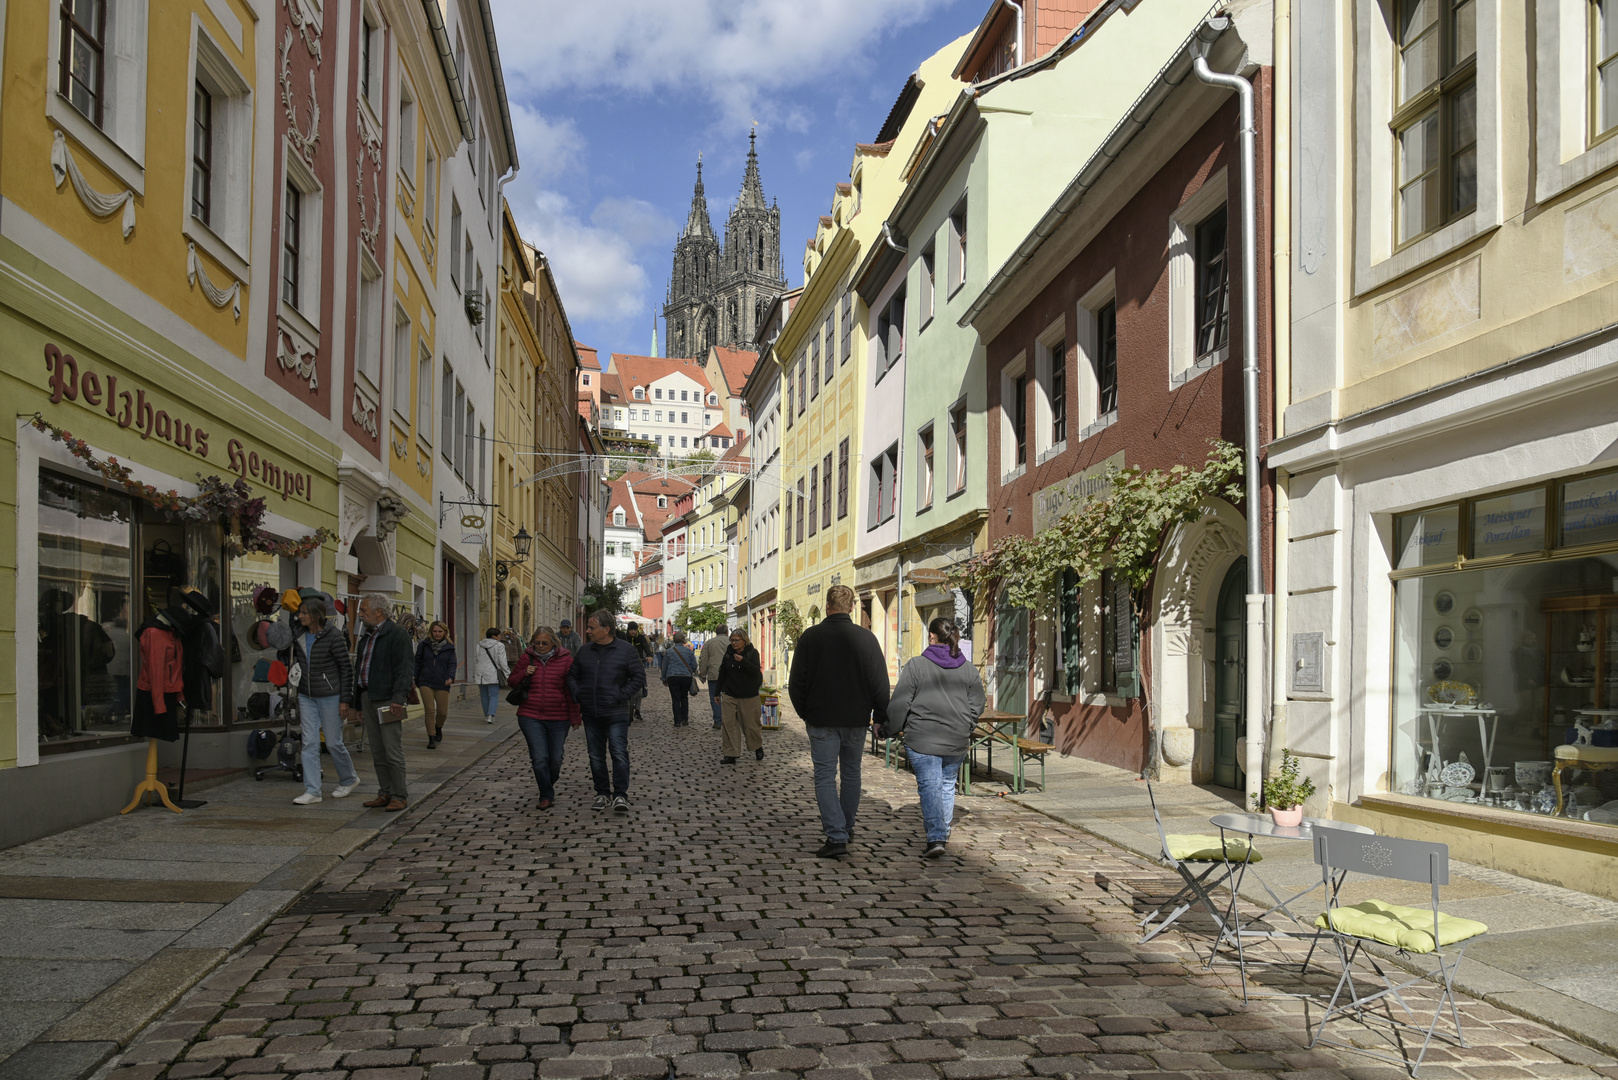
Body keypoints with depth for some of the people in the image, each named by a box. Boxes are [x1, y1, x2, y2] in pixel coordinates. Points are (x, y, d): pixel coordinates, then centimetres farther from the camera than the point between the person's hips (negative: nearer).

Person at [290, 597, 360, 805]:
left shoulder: (333, 636, -12)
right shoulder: (299, 637, 6)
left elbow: (346, 668, -11)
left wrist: (345, 700, -13)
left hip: (330, 696, -6)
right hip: (306, 696, 6)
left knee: (333, 742, 3)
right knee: (309, 743, 0)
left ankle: (349, 779, 27)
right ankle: (312, 791, 2)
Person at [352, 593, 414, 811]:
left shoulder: (397, 634, -8)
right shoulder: (367, 637, 19)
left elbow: (404, 669, -15)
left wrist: (398, 699, -23)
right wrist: (360, 703, 21)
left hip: (387, 699, -9)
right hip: (368, 698, 9)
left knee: (393, 750, -7)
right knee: (377, 751, 10)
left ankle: (398, 797, -3)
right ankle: (385, 793, 16)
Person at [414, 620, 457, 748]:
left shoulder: (449, 647, 5)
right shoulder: (424, 645, 4)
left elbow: (452, 664, 2)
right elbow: (417, 662, 9)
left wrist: (450, 677, -16)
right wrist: (415, 680, 6)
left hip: (442, 684, 1)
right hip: (425, 683, -1)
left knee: (443, 712, 4)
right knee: (430, 710, -9)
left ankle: (438, 728, 38)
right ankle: (432, 739, -1)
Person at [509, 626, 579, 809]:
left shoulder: (565, 659, -2)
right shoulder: (526, 658, 4)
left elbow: (571, 691, 0)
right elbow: (512, 682, 15)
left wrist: (574, 717, 0)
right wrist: (524, 674, -7)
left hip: (558, 718, -1)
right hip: (531, 717, 1)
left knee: (555, 759, 8)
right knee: (539, 758, -8)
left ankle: (549, 786, 37)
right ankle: (546, 796, 7)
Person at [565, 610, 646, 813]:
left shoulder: (626, 650, -4)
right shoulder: (585, 650, 8)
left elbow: (639, 677, -3)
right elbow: (572, 676, 18)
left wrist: (621, 696, -11)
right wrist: (578, 695, 2)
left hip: (616, 713, -5)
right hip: (590, 713, 5)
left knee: (619, 753, -11)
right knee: (596, 755, 10)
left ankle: (620, 795, -6)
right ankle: (602, 793, 20)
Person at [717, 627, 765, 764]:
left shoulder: (752, 652, -2)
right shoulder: (728, 653, 8)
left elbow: (756, 670, -14)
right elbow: (722, 673, 15)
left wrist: (743, 661, -29)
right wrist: (718, 692, 17)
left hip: (749, 696, -3)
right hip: (729, 695, 3)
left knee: (751, 724, 4)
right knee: (729, 724, -3)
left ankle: (758, 747, 30)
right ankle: (730, 755, 1)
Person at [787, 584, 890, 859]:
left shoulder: (810, 637, -5)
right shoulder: (866, 638, -5)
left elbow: (796, 682, 0)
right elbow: (880, 682, -3)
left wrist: (805, 712, 14)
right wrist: (881, 716, 8)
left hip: (821, 721, -1)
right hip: (856, 720, 2)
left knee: (825, 777, 0)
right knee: (851, 774, 18)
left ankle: (836, 836, -12)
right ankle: (846, 828, 29)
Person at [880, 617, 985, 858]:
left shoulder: (916, 666, -6)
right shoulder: (969, 669, 6)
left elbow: (899, 704, -6)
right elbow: (976, 707, 9)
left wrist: (889, 730, 7)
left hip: (922, 739, -4)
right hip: (957, 741, 4)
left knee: (929, 786, -3)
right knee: (948, 785, 18)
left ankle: (935, 839, -15)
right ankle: (943, 833, 28)